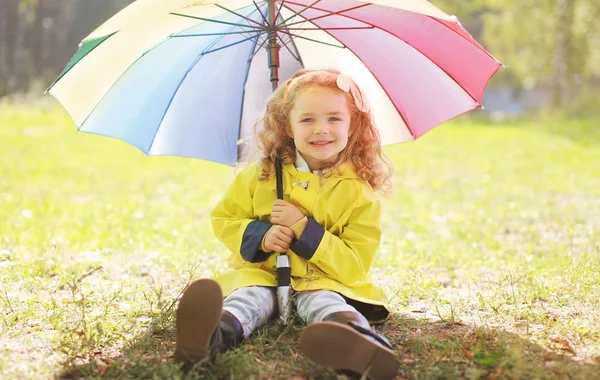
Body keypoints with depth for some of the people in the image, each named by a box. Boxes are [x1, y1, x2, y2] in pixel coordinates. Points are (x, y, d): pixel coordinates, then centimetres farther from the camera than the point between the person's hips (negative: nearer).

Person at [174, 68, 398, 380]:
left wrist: (304, 227, -17)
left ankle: (357, 340, -68)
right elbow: (223, 218, 10)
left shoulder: (360, 192, -3)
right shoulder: (261, 175, 3)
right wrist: (260, 235, -12)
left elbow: (355, 265, -6)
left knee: (323, 301, -35)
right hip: (262, 272, 2)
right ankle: (211, 336, -63)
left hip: (325, 280, -1)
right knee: (250, 296, -31)